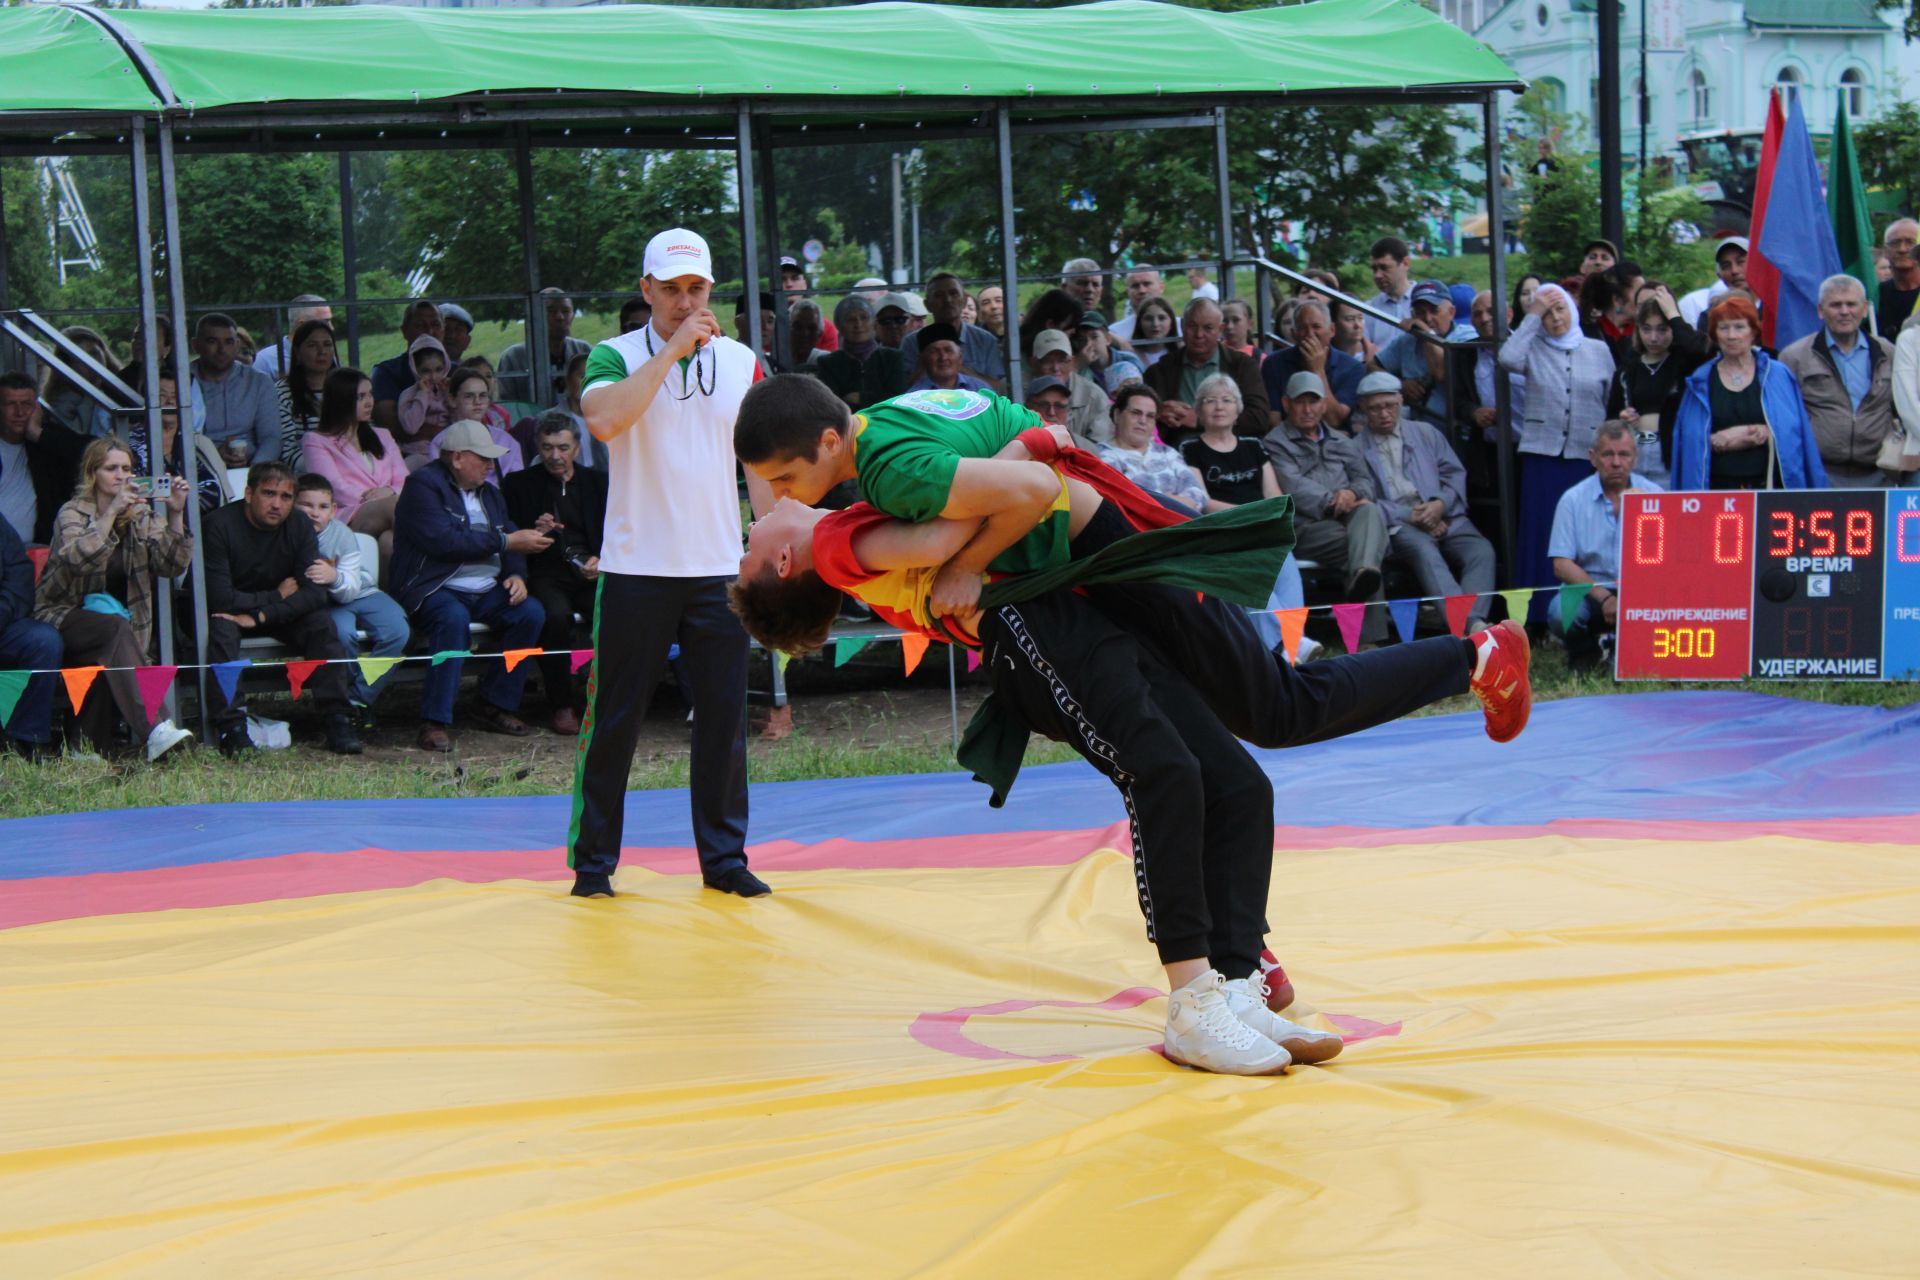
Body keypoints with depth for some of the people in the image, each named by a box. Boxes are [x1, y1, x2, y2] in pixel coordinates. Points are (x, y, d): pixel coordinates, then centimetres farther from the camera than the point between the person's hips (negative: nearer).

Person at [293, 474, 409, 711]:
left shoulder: (342, 535, -13)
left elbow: (351, 588, -18)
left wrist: (335, 578, -40)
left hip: (360, 593, 2)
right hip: (325, 603, -2)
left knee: (397, 631, -20)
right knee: (342, 632, -34)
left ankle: (359, 698, -8)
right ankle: (343, 698, -10)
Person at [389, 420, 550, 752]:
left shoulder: (488, 493, 20)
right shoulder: (423, 486, -7)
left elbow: (508, 535, 18)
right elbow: (444, 541, -20)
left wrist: (516, 574, -6)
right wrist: (507, 542, -17)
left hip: (485, 590, 7)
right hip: (434, 589, -7)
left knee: (531, 612, -17)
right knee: (454, 618, -38)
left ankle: (497, 706, -6)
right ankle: (435, 722, -35)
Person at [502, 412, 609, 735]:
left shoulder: (599, 483, 19)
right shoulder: (519, 484, 13)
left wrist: (601, 561, -6)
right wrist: (533, 533, -12)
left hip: (591, 574, 2)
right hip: (545, 575, -2)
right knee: (556, 614, -36)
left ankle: (590, 695, -14)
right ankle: (561, 705, -23)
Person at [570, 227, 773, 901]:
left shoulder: (742, 362, 9)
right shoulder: (616, 356, -2)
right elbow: (605, 421, -23)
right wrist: (673, 348, -19)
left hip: (719, 568, 3)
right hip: (636, 567, -3)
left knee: (724, 718, 4)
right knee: (615, 719, 2)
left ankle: (724, 857, 14)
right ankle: (593, 861, 11)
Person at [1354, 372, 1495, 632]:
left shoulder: (1426, 433, 24)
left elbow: (1455, 474, 16)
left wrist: (1440, 504, -6)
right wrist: (1408, 516, -12)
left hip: (1443, 519, 4)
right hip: (1397, 526, -4)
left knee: (1481, 550, -28)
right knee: (1424, 551, -38)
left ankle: (1472, 620, -47)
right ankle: (1469, 624, -55)